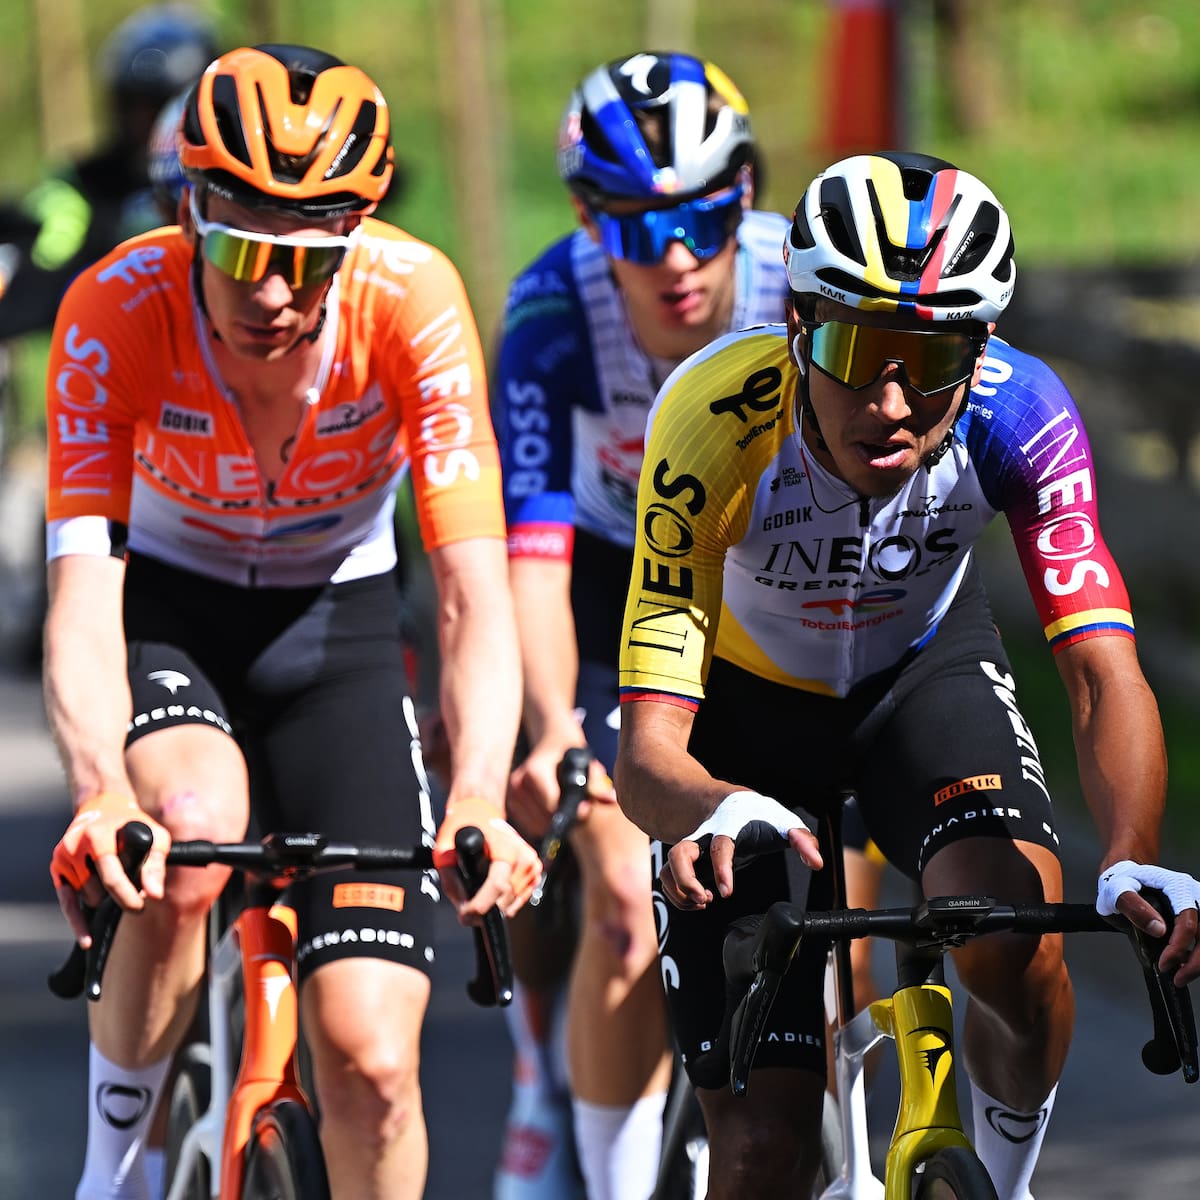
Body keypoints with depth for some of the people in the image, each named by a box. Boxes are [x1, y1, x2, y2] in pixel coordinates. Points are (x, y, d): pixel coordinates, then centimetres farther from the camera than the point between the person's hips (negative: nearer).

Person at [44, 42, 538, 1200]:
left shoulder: (411, 300, -27)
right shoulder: (116, 310, -28)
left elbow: (474, 594, -30)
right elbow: (82, 596, -34)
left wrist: (478, 804, -47)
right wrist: (101, 795, -53)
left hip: (335, 624, 1)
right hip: (168, 609, -1)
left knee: (371, 1059, -12)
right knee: (188, 838, -35)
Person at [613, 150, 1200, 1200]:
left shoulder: (1019, 414, -30)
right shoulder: (714, 424, -35)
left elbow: (1104, 674, -34)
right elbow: (647, 756, -37)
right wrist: (726, 814, -61)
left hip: (921, 669, 1)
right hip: (749, 705, -1)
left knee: (1016, 944, -30)